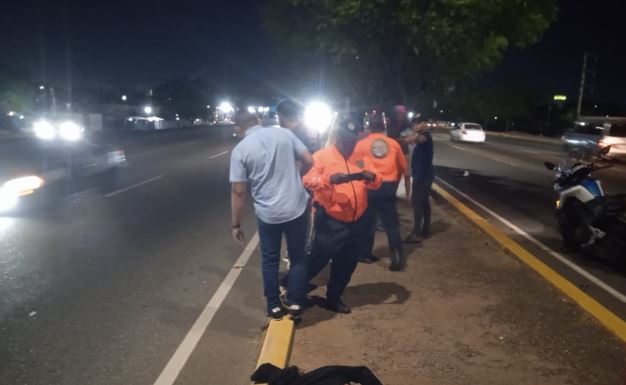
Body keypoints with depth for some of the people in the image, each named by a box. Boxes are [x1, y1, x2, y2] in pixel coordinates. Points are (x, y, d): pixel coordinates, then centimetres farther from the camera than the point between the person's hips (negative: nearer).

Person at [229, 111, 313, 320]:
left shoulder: (240, 149, -7)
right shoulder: (284, 133, -2)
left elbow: (238, 191, -7)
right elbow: (308, 161, 0)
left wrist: (236, 224, 1)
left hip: (268, 213, -1)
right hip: (297, 207, 2)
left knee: (270, 260, 18)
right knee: (298, 257, 17)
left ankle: (274, 306, 27)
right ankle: (296, 304, 23)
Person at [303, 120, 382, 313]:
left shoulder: (361, 159, 12)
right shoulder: (322, 156, -4)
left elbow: (376, 183, 8)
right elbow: (308, 179, -14)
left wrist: (371, 177, -16)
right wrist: (329, 179, -30)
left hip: (356, 223, 6)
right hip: (330, 222, -5)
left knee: (346, 264, 13)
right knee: (319, 259, 1)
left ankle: (334, 297, 29)